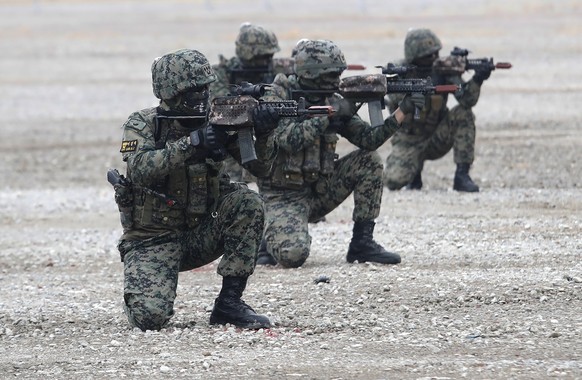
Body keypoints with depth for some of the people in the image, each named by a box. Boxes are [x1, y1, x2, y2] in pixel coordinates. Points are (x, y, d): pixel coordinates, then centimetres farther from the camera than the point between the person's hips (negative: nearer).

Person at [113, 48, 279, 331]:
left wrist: (263, 135, -25)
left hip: (200, 234, 4)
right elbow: (140, 169, -29)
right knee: (150, 316, -27)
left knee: (248, 203, -22)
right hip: (152, 240, -4)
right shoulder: (142, 125, -10)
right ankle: (140, 292, 14)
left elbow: (259, 166, -4)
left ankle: (229, 302, -13)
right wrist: (190, 144, -37)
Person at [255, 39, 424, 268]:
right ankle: (270, 237, 7)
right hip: (283, 195, -6)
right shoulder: (278, 96, -14)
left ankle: (362, 242, -3)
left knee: (369, 161, -8)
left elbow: (368, 139, -5)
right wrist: (329, 114, -25)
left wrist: (403, 111, -16)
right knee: (293, 254, -31)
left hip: (319, 190, 6)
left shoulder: (332, 101, 2)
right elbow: (290, 139, -30)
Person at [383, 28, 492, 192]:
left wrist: (477, 80, -42)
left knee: (464, 113, -24)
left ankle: (462, 176, -18)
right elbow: (395, 100, -31)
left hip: (437, 137, 2)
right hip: (409, 140, -2)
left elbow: (467, 100, -21)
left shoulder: (444, 69, -10)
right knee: (394, 181, -27)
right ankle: (415, 168, 12)